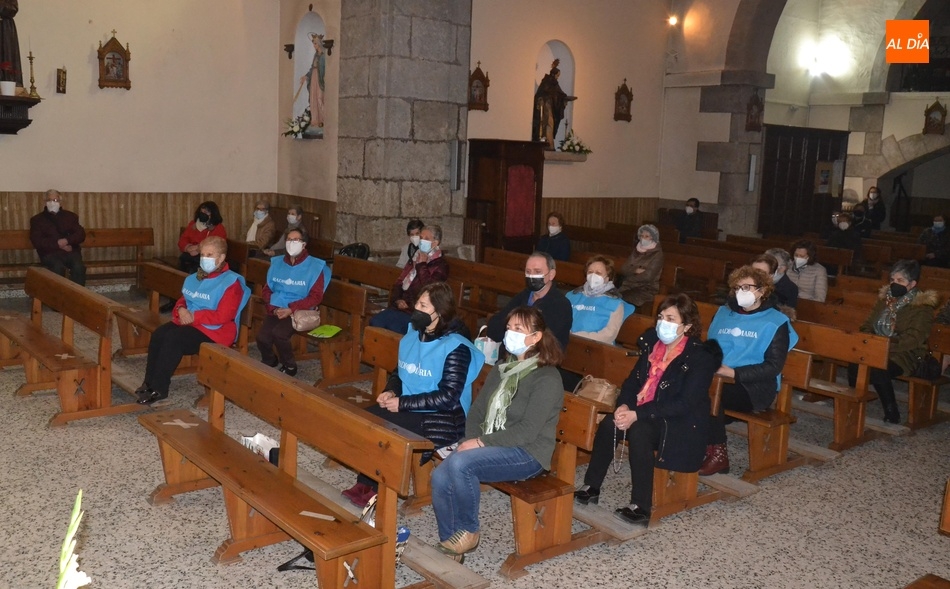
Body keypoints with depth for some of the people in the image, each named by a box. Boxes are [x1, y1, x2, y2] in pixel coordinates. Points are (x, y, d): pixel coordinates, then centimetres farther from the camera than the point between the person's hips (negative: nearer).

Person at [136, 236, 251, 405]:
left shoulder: (231, 282, -12)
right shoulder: (195, 278, 14)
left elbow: (222, 316, -19)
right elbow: (183, 300, 20)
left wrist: (194, 316, -18)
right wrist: (181, 309, -5)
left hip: (215, 331, -8)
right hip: (190, 323, 8)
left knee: (173, 339, -28)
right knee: (158, 334, -18)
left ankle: (159, 389, -21)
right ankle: (149, 382, -12)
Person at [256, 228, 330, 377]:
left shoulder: (314, 266, -3)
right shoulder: (277, 263, 11)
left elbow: (315, 296, -8)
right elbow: (266, 289, 14)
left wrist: (291, 309, -17)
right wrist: (273, 308, -6)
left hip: (298, 311, -4)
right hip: (276, 309, 4)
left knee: (278, 334, -31)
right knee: (262, 337, -22)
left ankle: (289, 366, -3)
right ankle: (269, 361, 13)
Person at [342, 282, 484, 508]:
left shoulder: (456, 347, -17)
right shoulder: (412, 335, 7)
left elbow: (447, 398, -21)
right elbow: (399, 373, 20)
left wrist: (402, 402, -20)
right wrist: (390, 392, -3)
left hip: (441, 420, -8)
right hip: (408, 410, 8)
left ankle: (377, 488, -1)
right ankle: (365, 482, 0)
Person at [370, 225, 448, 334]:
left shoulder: (440, 265, -1)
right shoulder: (415, 260, 20)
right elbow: (399, 283, 22)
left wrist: (422, 264, -8)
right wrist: (397, 300, 1)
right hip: (401, 307, 6)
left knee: (394, 327, -34)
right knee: (375, 322, -22)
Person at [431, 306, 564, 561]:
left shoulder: (547, 378, -12)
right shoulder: (502, 368, 12)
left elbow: (527, 431, -19)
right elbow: (477, 410, 12)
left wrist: (482, 443, -20)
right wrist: (471, 441, -7)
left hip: (527, 453, -7)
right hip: (491, 447, 7)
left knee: (460, 464, -30)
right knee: (440, 477, -18)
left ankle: (468, 532, -9)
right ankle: (449, 543, -2)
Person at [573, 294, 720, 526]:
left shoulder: (700, 357, -15)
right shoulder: (652, 343, 6)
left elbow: (685, 404, -21)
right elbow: (633, 379, 9)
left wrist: (637, 415, -27)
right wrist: (623, 405, -14)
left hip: (681, 425, -6)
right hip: (643, 414, 6)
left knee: (638, 431, -33)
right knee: (608, 424, -20)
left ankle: (641, 508, -25)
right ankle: (591, 488, -7)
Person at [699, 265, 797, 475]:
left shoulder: (775, 322, 0)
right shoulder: (723, 313, 17)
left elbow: (774, 366, -7)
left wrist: (734, 373, -16)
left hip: (755, 387, -5)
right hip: (717, 379, 5)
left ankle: (717, 454, -19)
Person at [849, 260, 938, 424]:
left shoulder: (922, 306, -6)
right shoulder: (886, 297, 13)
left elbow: (913, 339, -17)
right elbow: (868, 325, 16)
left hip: (906, 355, -5)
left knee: (878, 371, -34)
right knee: (855, 361, -27)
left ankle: (892, 415, -18)